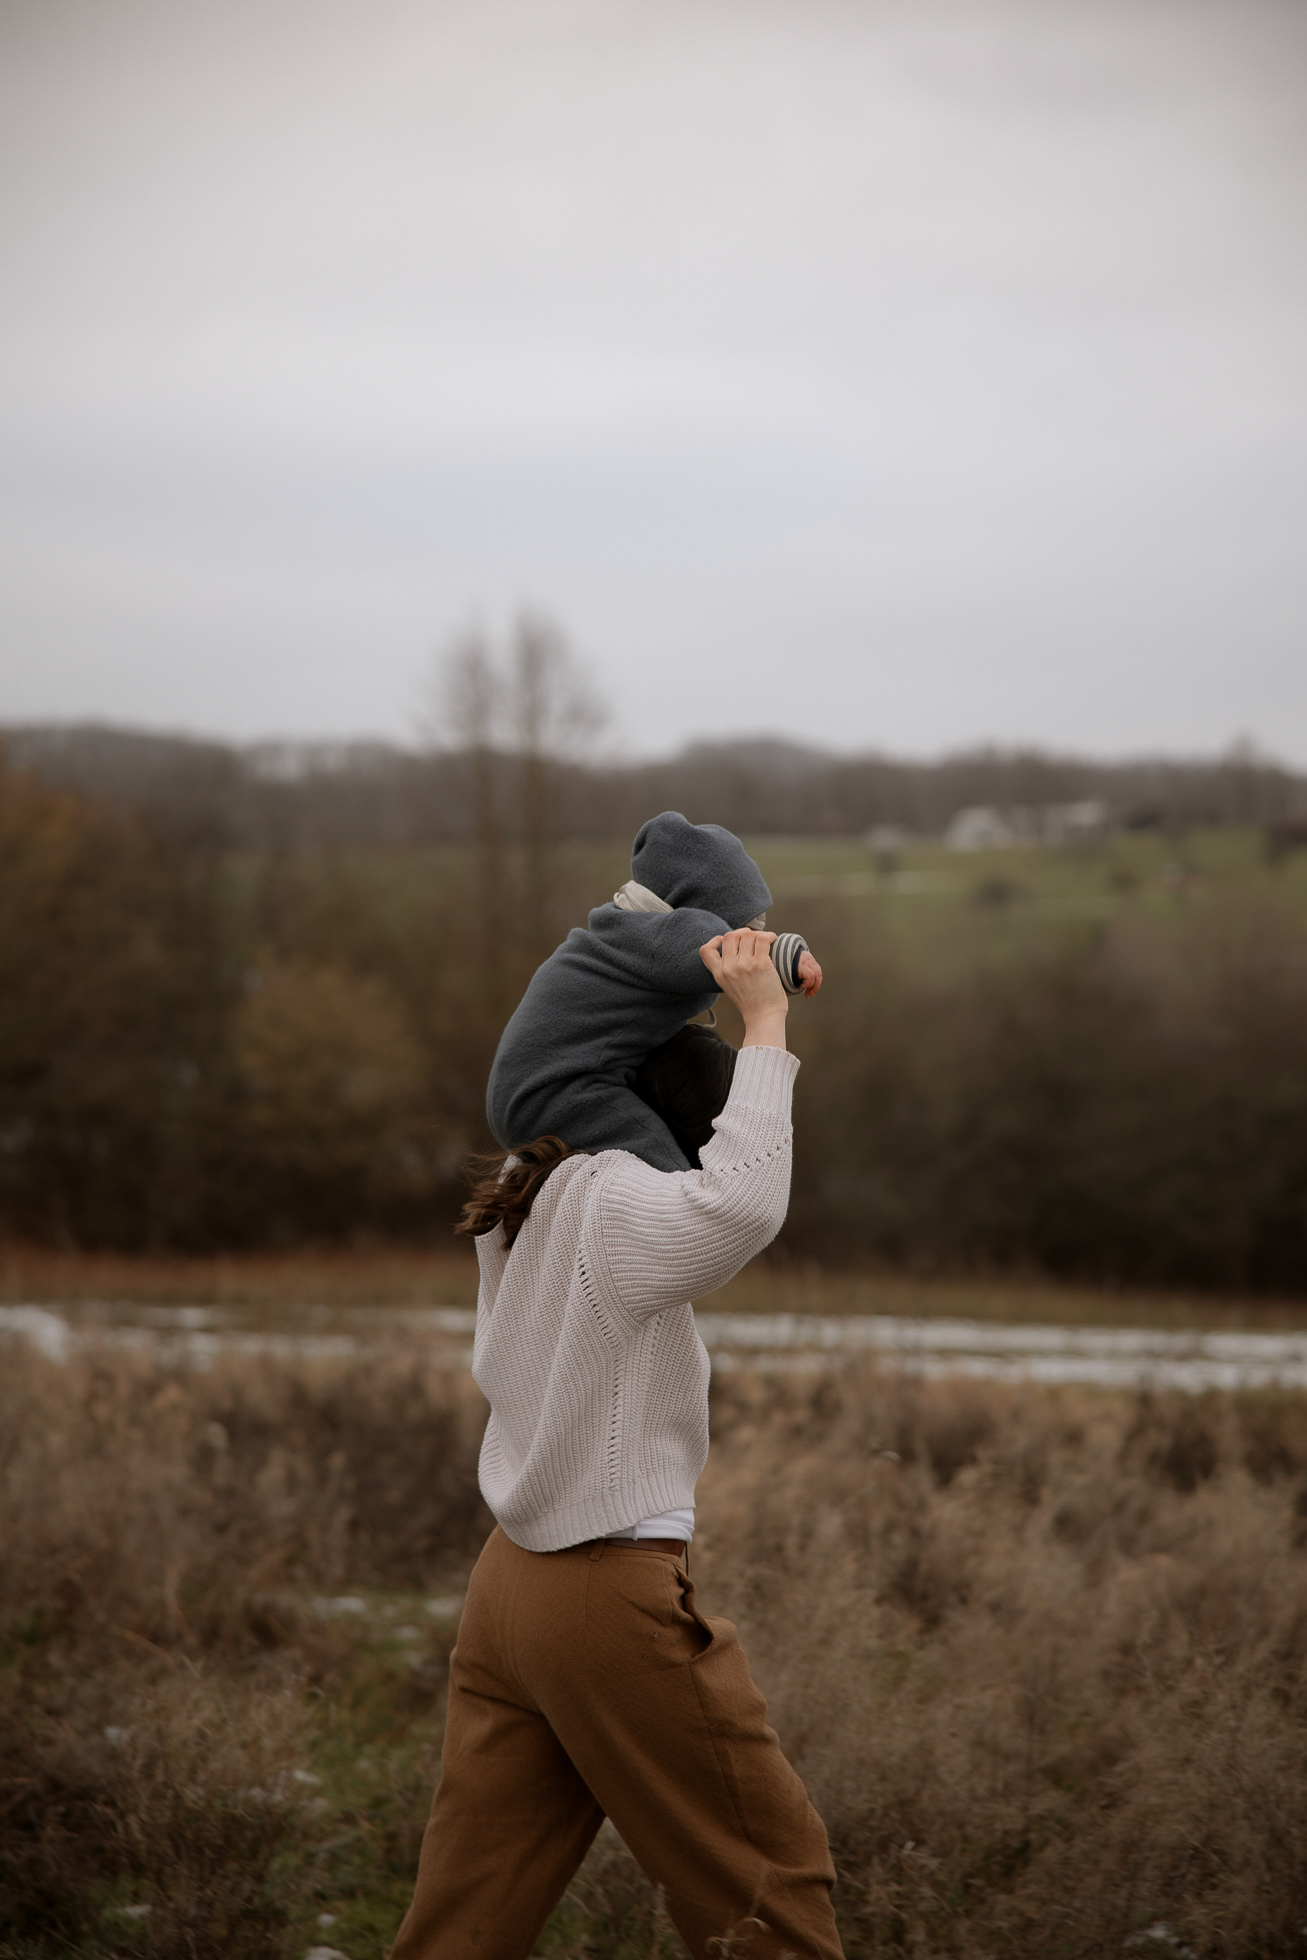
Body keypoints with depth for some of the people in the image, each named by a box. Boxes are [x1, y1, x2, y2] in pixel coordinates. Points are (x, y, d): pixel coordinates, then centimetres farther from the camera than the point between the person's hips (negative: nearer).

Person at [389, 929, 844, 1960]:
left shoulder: (524, 1199, 11)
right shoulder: (611, 1201, -15)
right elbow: (740, 1204, -36)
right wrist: (764, 1022, -25)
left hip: (511, 1584, 8)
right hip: (614, 1600, -8)